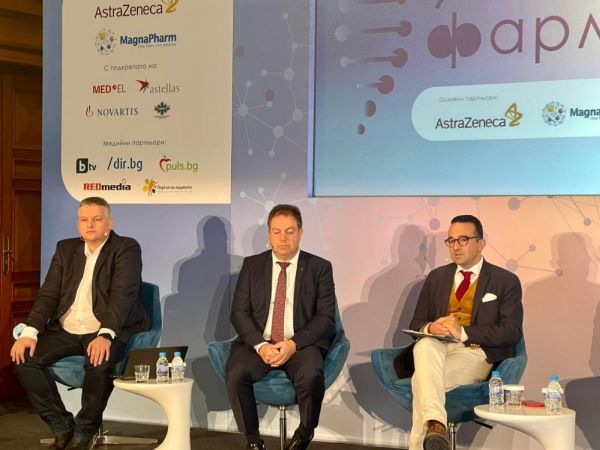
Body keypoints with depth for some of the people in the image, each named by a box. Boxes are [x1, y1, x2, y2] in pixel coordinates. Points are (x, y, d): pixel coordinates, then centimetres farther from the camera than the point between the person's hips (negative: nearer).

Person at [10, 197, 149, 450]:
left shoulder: (126, 249, -5)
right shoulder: (66, 249, 12)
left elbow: (122, 295, -18)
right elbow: (48, 293, 6)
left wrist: (105, 335, -33)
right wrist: (30, 332, -10)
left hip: (108, 331, -5)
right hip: (66, 331, 5)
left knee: (99, 363, -36)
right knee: (24, 357, -16)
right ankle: (61, 426, -2)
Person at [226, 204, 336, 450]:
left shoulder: (319, 268, 5)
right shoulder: (252, 265, 9)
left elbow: (325, 316, -2)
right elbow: (239, 312, 3)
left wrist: (294, 344, -17)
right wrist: (260, 345, -15)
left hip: (302, 344, -1)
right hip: (258, 343, 1)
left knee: (311, 377, -33)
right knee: (235, 374, -29)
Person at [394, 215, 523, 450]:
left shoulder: (506, 281, 6)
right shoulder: (436, 277, 20)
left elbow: (512, 332, -6)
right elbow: (416, 324, 17)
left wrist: (463, 332, -17)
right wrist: (430, 328, -11)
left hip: (475, 353, -3)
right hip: (435, 348, 3)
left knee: (422, 379, -35)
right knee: (425, 344, -38)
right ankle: (434, 423, -54)